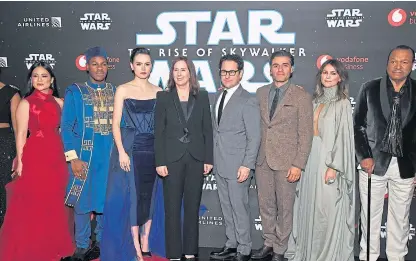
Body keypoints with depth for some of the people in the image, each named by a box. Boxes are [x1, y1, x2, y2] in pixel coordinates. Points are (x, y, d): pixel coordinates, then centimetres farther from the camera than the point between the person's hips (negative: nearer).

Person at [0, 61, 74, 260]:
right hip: (34, 157, -4)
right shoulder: (26, 103, -2)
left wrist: (66, 155, 6)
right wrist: (20, 161, -10)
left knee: (54, 204, 11)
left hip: (56, 156, 4)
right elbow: (21, 135, -5)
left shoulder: (58, 102, 9)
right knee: (32, 205, 2)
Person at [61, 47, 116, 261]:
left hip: (111, 155, 3)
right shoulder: (75, 92, 0)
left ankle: (102, 242, 27)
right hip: (85, 155, -2)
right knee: (82, 199, 4)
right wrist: (73, 158, -11)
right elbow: (67, 127, -4)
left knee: (108, 198, 9)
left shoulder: (116, 92, 8)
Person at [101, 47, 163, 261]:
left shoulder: (158, 91, 8)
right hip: (129, 148, -3)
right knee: (132, 196, -1)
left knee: (149, 195, 7)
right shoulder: (123, 90, 2)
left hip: (152, 149, 3)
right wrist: (121, 151, -12)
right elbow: (116, 123, -2)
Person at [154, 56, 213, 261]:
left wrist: (209, 159, 0)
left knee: (192, 207, 8)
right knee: (172, 208, 3)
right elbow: (158, 132, -1)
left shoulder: (202, 97, 7)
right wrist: (160, 162, -8)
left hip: (196, 158, 2)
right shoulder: (164, 97, 3)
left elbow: (207, 129, 6)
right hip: (172, 159, -1)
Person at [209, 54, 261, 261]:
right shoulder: (218, 97, 13)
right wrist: (211, 158, 10)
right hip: (219, 164, 7)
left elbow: (254, 137, -12)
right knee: (226, 207, 15)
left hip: (237, 165, -7)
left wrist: (247, 165, -17)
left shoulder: (248, 101, -10)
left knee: (239, 207, 0)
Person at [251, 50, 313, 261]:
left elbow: (306, 134, -7)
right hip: (262, 159, 4)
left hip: (286, 161, -4)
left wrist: (298, 165, -12)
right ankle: (269, 243, 30)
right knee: (265, 205, 14)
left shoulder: (302, 97, -4)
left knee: (285, 207, 6)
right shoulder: (260, 93, 9)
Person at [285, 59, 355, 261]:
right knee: (310, 206, 12)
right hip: (311, 157, 6)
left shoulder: (343, 103, -6)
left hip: (329, 158, -6)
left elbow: (343, 137, -12)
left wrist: (334, 166, -18)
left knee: (327, 208, -1)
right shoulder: (317, 101, 12)